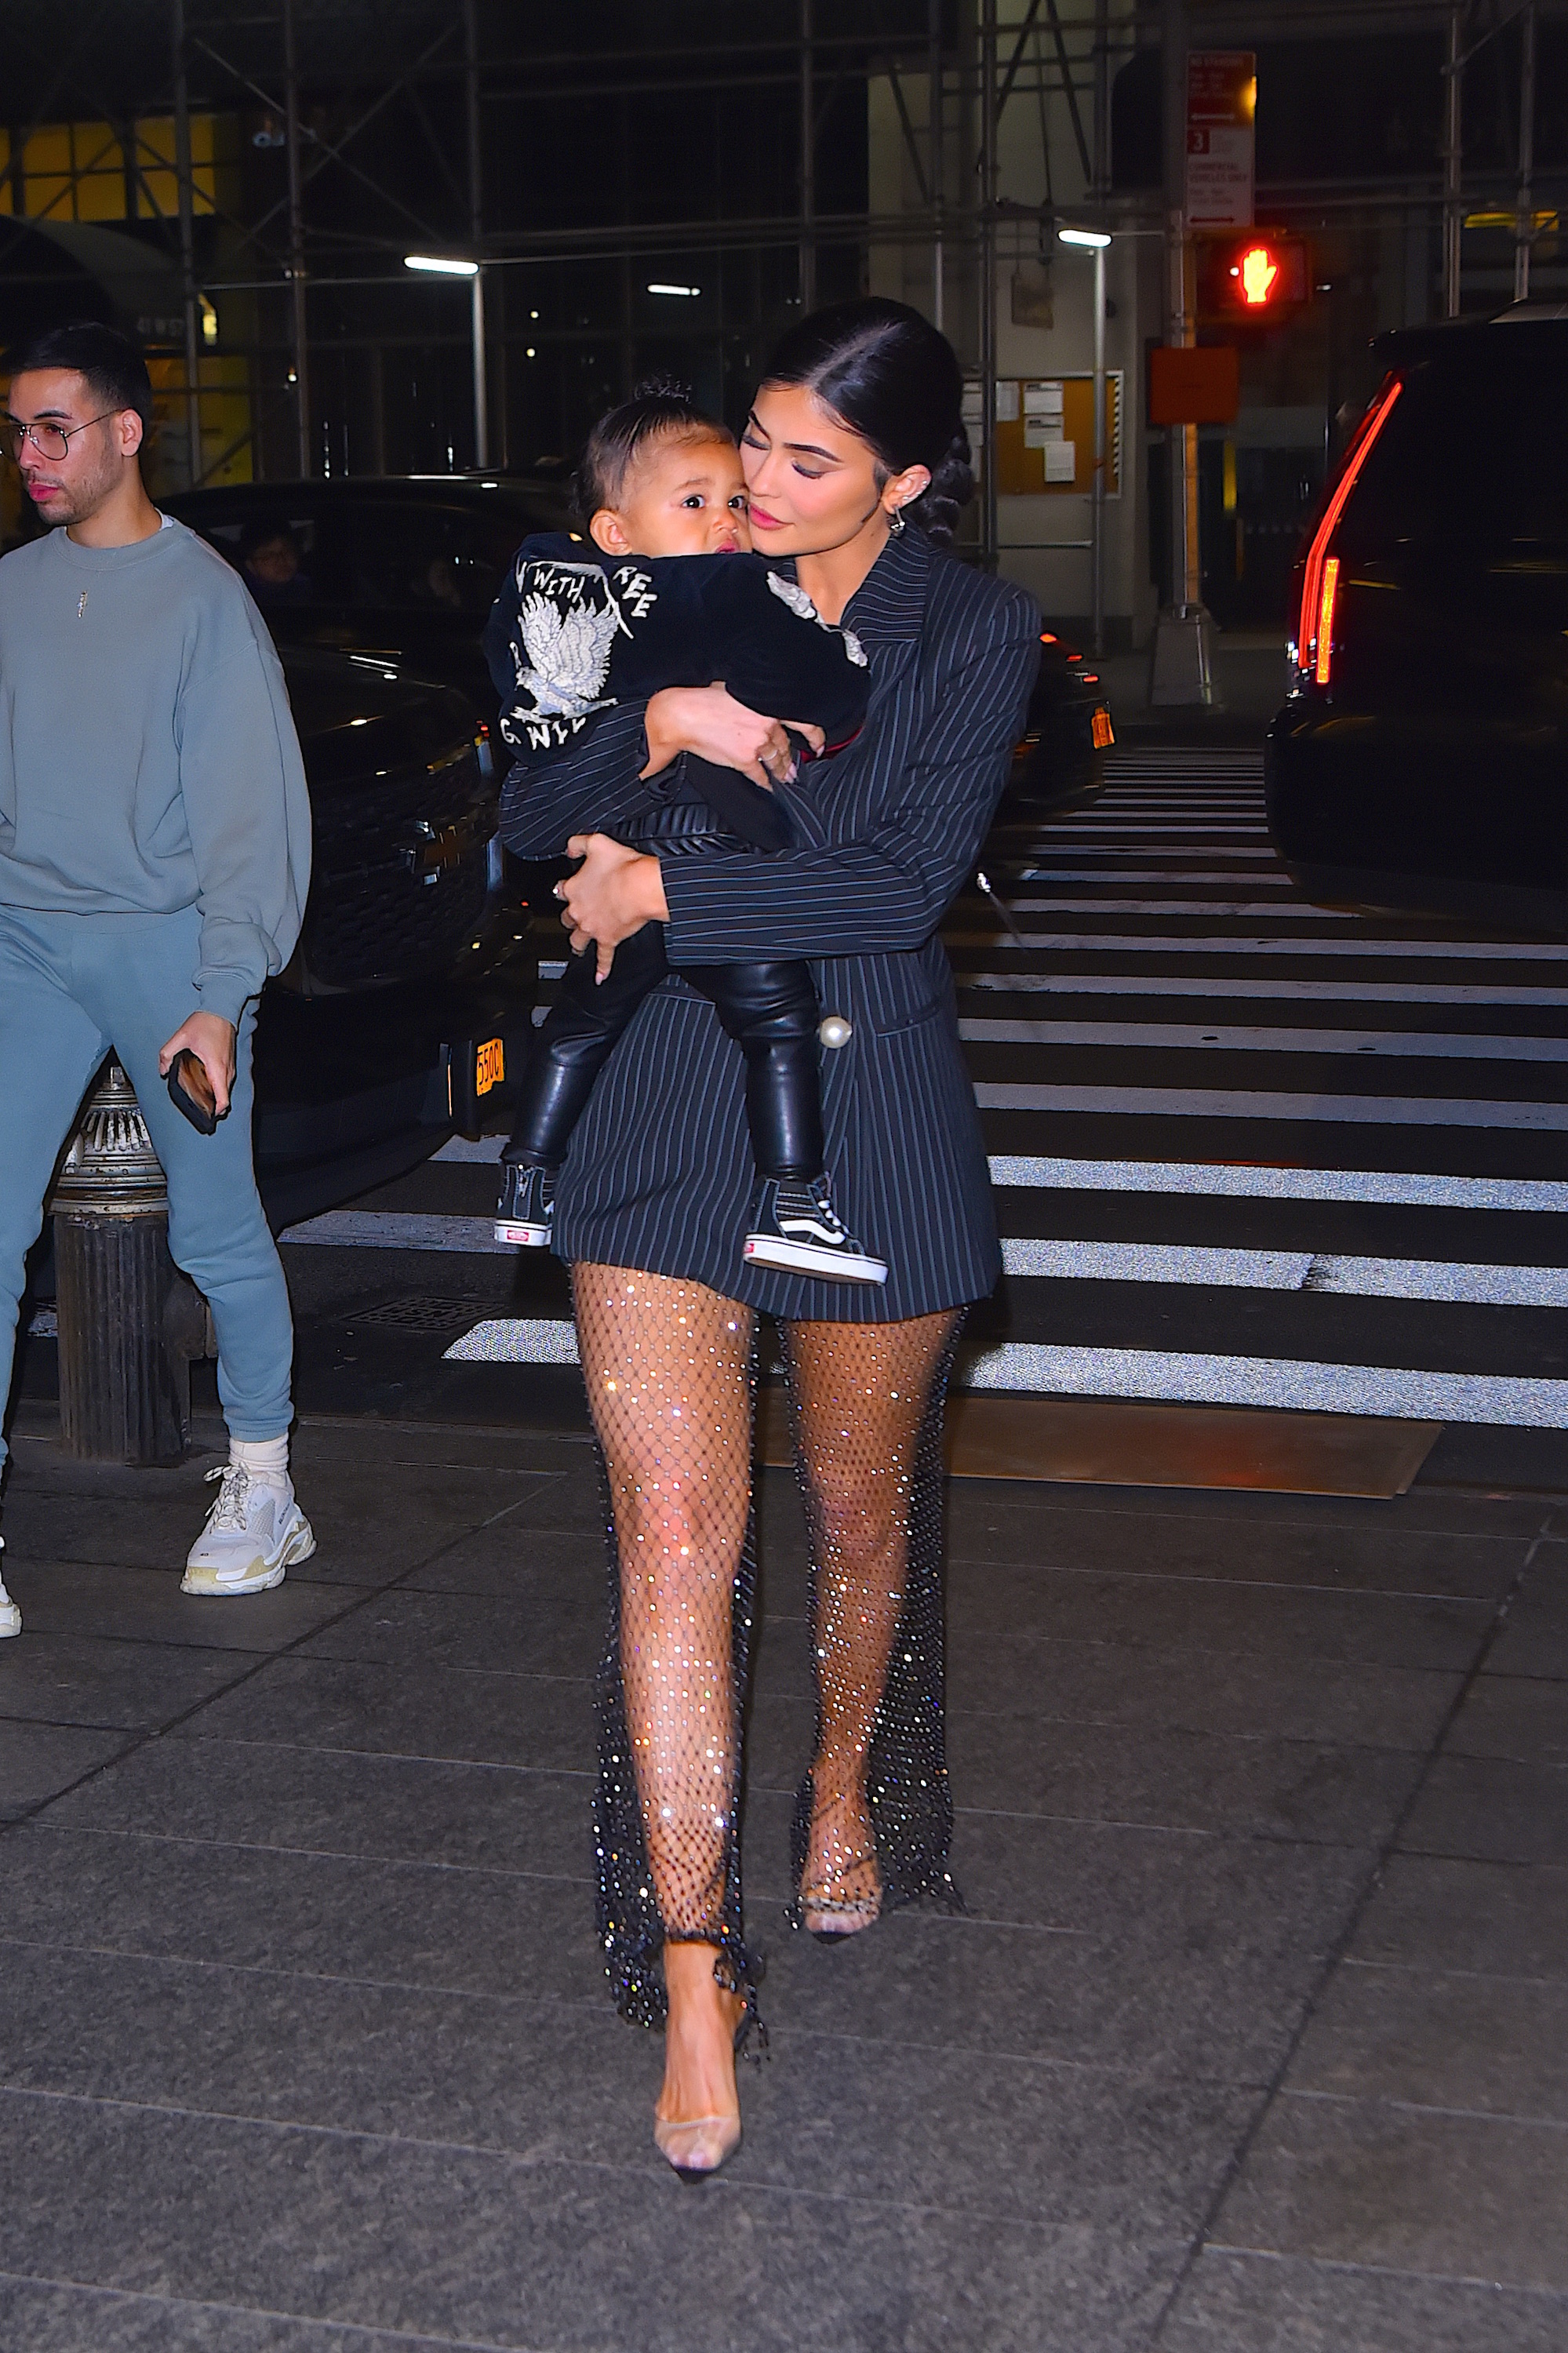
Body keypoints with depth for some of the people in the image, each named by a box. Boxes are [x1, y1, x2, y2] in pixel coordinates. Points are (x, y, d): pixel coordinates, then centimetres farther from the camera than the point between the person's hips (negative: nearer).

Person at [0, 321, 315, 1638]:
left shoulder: (202, 595, -4)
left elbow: (250, 810, -7)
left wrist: (220, 997, -13)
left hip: (162, 943, -4)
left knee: (217, 1234, 5)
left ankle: (262, 1490, 23)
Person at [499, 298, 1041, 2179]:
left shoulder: (972, 633, -2)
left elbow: (900, 884, -14)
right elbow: (532, 813, 4)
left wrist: (660, 890, -11)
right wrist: (658, 726, -14)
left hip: (866, 1107, -2)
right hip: (669, 1098, 2)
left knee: (859, 1504, 15)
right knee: (675, 1528, -7)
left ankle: (848, 1785, 46)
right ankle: (692, 1981, -1)